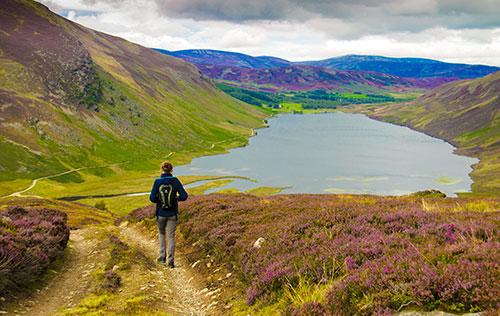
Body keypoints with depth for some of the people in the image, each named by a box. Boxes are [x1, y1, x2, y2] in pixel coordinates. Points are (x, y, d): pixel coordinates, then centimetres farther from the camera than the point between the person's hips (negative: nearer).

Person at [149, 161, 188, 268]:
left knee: (161, 233, 24)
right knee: (171, 236, 9)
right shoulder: (175, 181, -9)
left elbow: (152, 198, -10)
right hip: (172, 213, 0)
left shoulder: (157, 181, -9)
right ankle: (170, 260, 5)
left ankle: (162, 256, 21)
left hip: (161, 213, 0)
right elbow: (184, 196, -12)